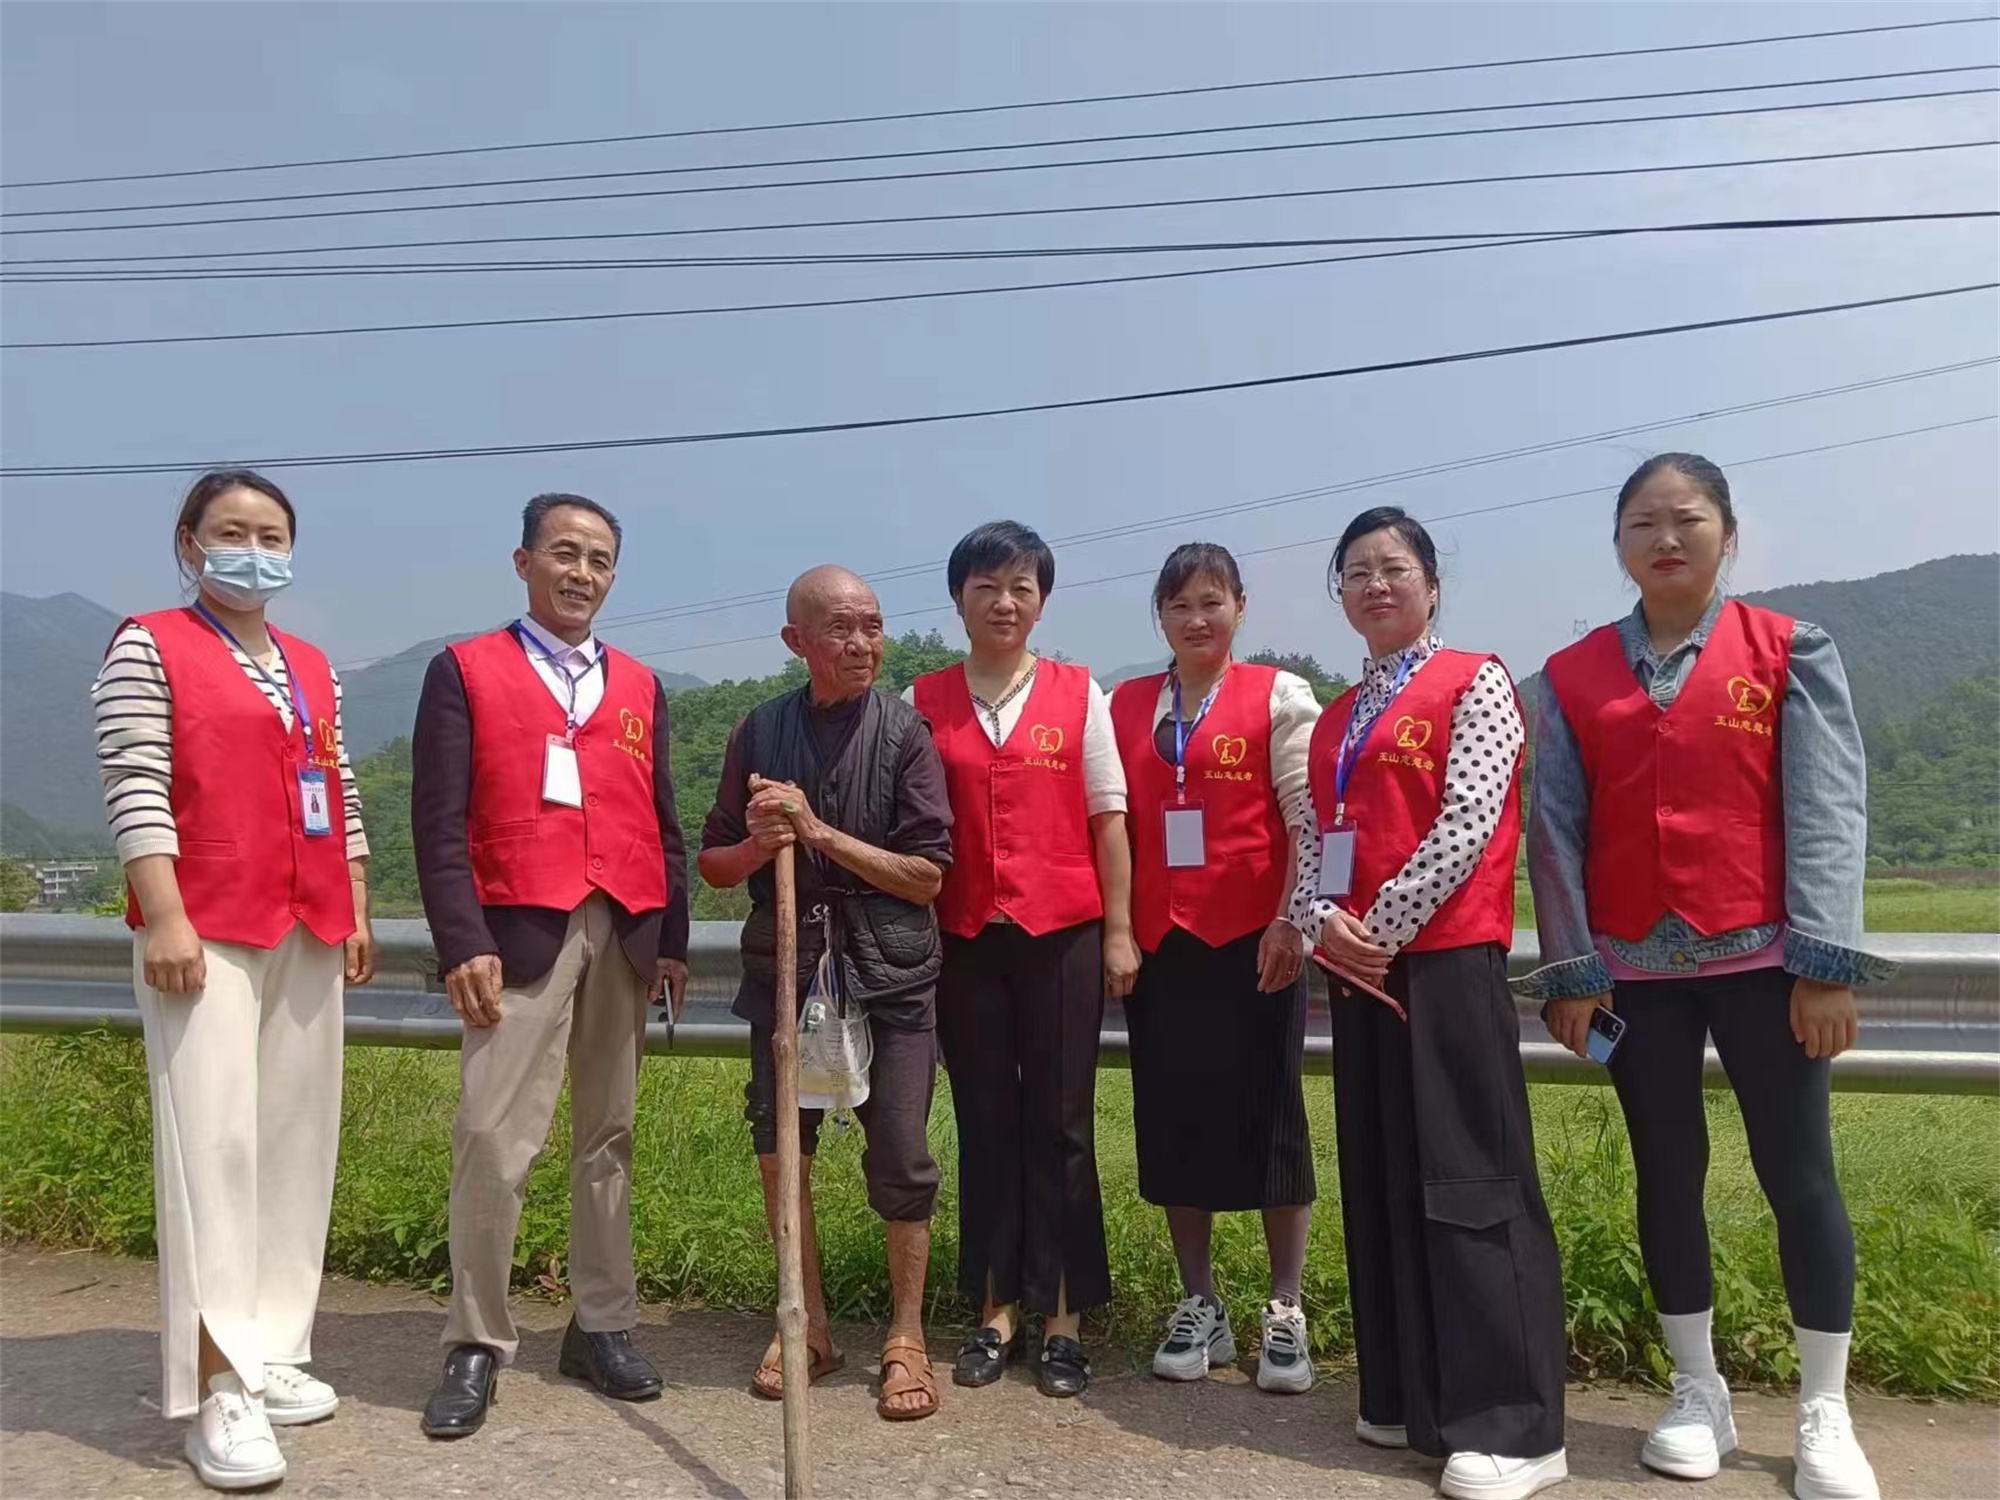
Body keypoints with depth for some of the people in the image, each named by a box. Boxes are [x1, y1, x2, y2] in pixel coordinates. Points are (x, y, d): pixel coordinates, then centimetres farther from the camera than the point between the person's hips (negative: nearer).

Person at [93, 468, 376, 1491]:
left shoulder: (314, 666, 17)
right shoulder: (148, 646, 0)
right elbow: (134, 788, -9)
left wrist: (357, 914, 14)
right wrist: (165, 919, -16)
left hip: (308, 933, 6)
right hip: (205, 929, -6)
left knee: (297, 1138, 7)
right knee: (214, 1139, -8)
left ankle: (271, 1352, 18)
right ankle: (219, 1387, -2)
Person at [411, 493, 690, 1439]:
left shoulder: (640, 687, 16)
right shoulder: (465, 671, 4)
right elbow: (439, 822, -4)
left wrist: (673, 938, 9)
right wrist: (464, 943, -13)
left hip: (625, 936, 4)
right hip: (522, 932, -4)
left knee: (607, 1139, 9)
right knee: (494, 1141, -6)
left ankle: (601, 1327, 20)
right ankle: (476, 1345, 9)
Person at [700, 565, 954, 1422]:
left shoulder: (905, 734, -4)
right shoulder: (760, 732, 2)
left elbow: (928, 874, -9)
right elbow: (714, 865, 8)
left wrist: (819, 832, -16)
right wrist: (757, 846, -15)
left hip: (888, 974, -2)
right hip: (787, 967, 3)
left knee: (900, 1158, 0)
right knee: (778, 1143, 8)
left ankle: (907, 1336, 21)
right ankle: (808, 1324, 28)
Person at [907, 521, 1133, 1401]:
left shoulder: (1079, 695, 3)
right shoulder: (923, 702, 5)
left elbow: (1107, 819, 3)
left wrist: (1119, 931, -1)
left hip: (1062, 934, -1)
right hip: (966, 939, 1)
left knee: (1059, 1122, 6)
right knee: (985, 1122, 9)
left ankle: (1063, 1316, 17)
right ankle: (994, 1310, 22)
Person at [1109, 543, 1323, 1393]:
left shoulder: (1281, 697, 0)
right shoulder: (1124, 705, 10)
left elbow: (1308, 818, -5)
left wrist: (1290, 920, -13)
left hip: (1253, 936, -3)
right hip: (1159, 940, 4)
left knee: (1269, 1118, 4)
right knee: (1173, 1120, 8)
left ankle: (1285, 1313, 17)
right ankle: (1198, 1307, 22)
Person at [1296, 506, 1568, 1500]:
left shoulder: (1474, 682, -1)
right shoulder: (1335, 718, 18)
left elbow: (1469, 824, -12)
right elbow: (1316, 840, 13)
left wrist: (1383, 925, -14)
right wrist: (1321, 924, -6)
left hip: (1447, 957, -7)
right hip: (1355, 966, 7)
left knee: (1467, 1180, -5)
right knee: (1381, 1181, 10)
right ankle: (1407, 1398, 22)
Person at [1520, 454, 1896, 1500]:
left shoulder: (1790, 652, 1)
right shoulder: (1572, 677, 5)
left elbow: (1827, 809, -6)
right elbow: (1556, 828, 1)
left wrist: (1825, 962, -13)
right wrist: (1569, 971, -4)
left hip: (1762, 956, -1)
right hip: (1635, 966, 2)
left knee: (1799, 1175, 5)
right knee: (1666, 1175, 10)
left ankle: (1824, 1414, 21)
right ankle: (1697, 1395, 25)